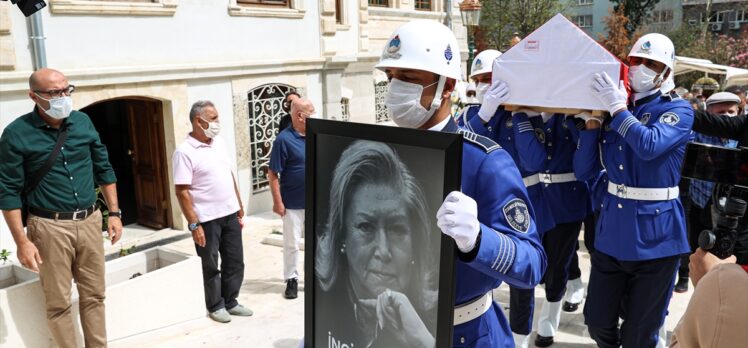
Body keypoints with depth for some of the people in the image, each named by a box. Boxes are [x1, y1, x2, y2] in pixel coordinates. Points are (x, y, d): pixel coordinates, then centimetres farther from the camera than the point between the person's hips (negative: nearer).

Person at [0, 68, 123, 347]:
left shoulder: (83, 122, 4)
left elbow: (103, 169, 12)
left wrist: (114, 213, 9)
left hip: (89, 221, 4)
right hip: (50, 227, -4)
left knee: (94, 295, 12)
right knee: (58, 303, 6)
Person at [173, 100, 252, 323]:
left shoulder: (219, 143, 8)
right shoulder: (184, 152, -14)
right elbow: (182, 191, -16)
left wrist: (240, 207, 14)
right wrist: (193, 224, -19)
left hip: (230, 214, 7)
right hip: (207, 219, -7)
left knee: (235, 262, 13)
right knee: (211, 266, 9)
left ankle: (230, 302, 29)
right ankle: (215, 306, 26)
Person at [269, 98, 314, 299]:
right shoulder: (284, 139, -14)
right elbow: (273, 174, -12)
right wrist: (277, 202, -14)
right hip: (293, 203, -5)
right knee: (292, 243, 6)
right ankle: (291, 279, 22)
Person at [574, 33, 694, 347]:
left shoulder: (678, 110, -5)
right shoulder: (611, 111, 6)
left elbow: (650, 145, -28)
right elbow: (584, 171, 0)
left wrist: (618, 108, -22)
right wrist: (592, 122, -8)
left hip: (654, 233, -4)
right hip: (611, 230, 4)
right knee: (597, 321, 13)